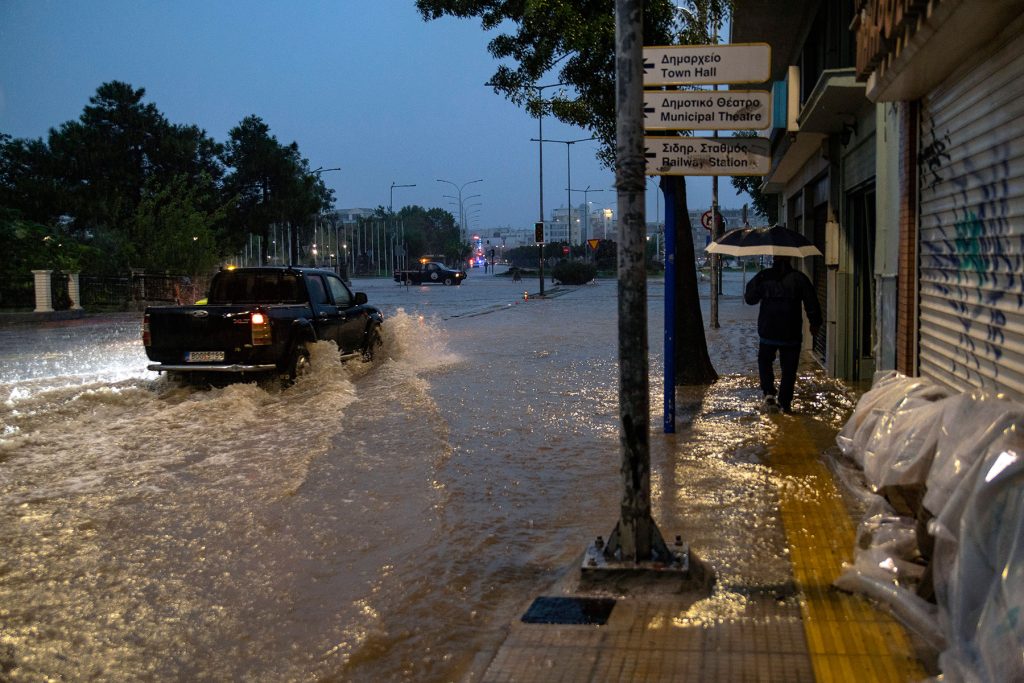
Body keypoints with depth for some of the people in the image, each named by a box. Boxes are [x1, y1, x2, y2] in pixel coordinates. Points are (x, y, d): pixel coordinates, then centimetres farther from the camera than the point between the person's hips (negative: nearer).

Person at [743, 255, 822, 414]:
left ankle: (769, 393, 3)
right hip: (791, 333, -1)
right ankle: (785, 403, 7)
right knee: (788, 368, 7)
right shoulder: (799, 278, -4)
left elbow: (750, 298, 6)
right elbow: (811, 302, -2)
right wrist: (815, 323, 11)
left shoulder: (763, 277, -3)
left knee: (764, 361, 20)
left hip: (768, 331, 1)